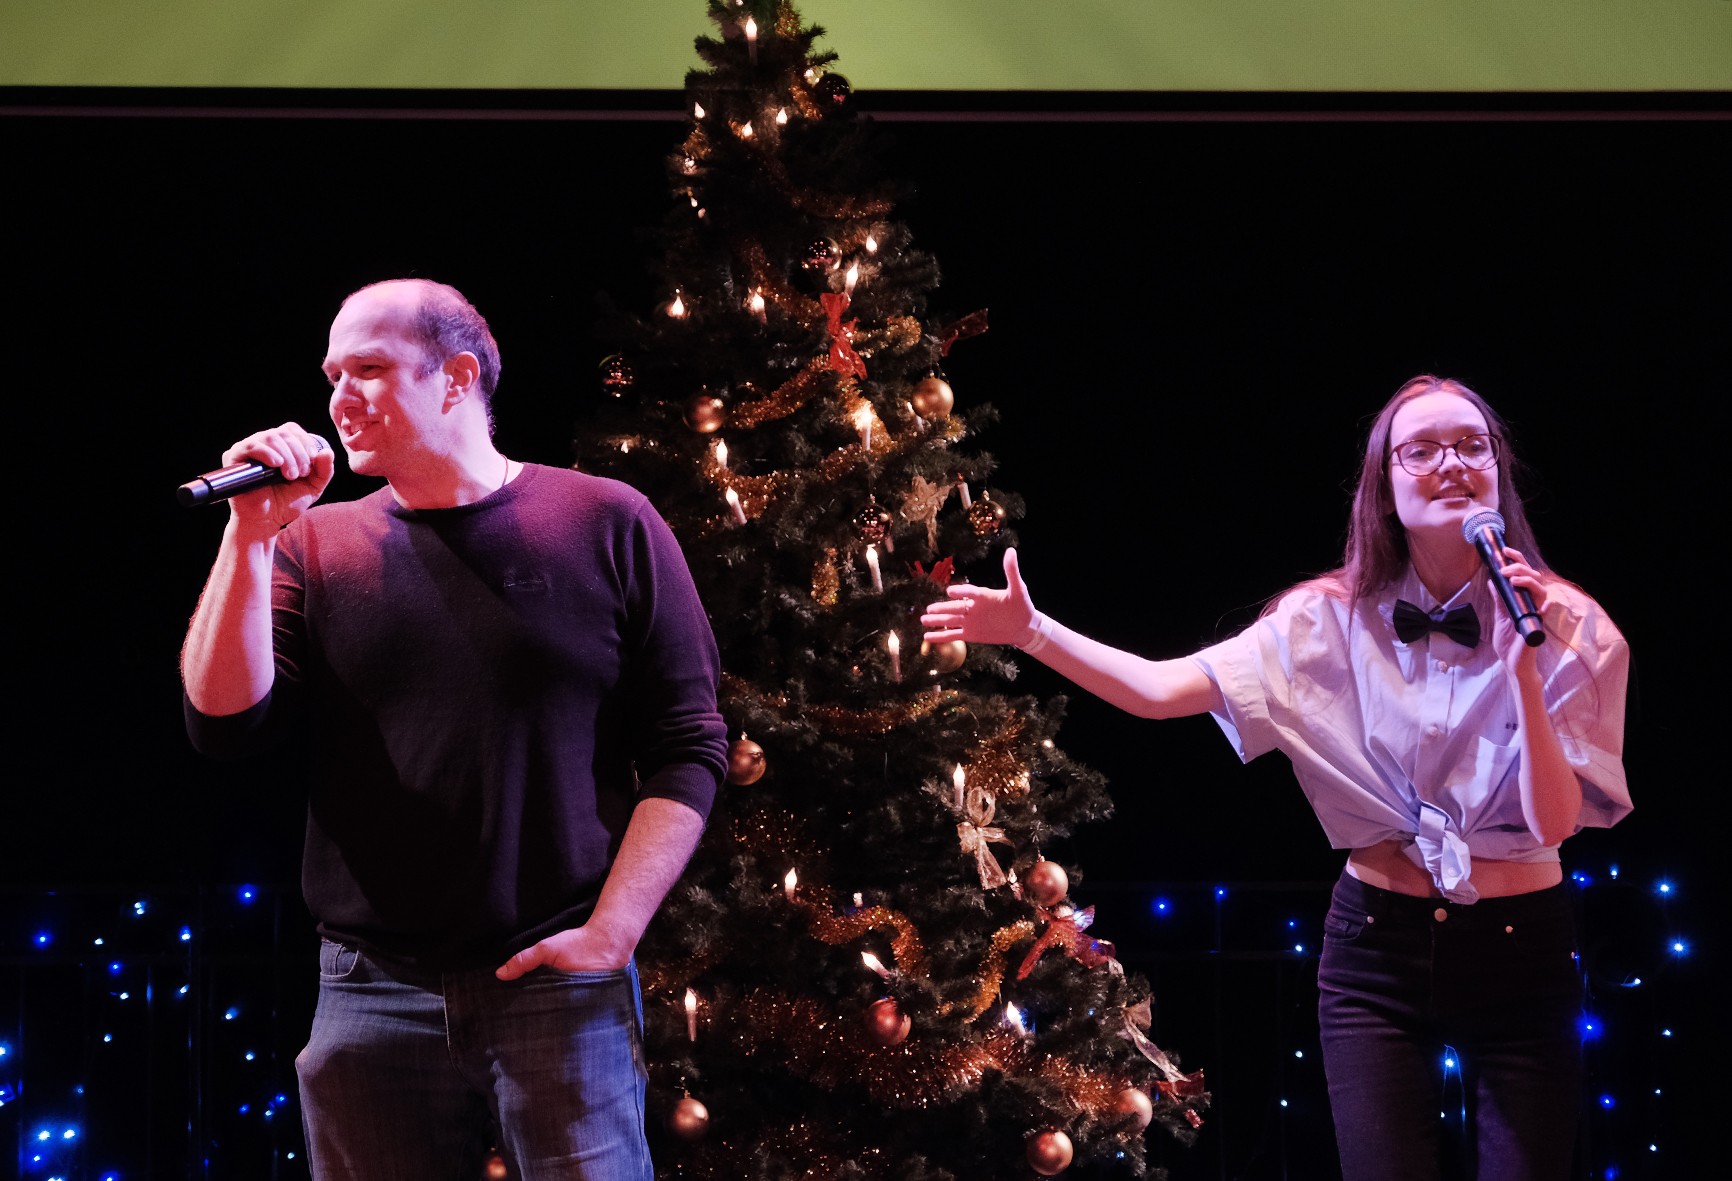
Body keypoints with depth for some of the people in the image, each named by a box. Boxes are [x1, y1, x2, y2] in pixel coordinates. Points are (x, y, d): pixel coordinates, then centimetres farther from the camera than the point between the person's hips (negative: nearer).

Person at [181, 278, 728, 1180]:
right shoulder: (316, 547, 10)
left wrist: (608, 936, -9)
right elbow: (226, 724, -1)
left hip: (557, 985, -2)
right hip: (371, 995, 2)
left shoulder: (604, 525, 3)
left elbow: (688, 748, 0)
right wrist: (253, 535, -8)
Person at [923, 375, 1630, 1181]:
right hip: (1379, 946, 0)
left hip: (1519, 954, 0)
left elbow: (1555, 820, -13)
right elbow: (1160, 690, -9)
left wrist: (1521, 663, -23)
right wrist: (1031, 632, -20)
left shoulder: (1569, 627, -6)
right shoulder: (1334, 619, -3)